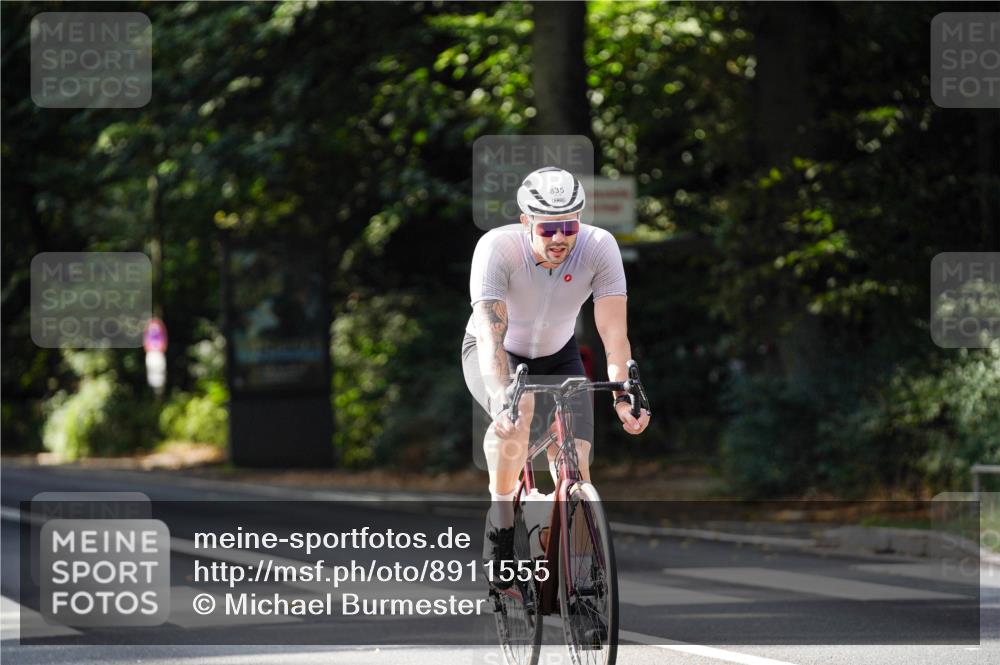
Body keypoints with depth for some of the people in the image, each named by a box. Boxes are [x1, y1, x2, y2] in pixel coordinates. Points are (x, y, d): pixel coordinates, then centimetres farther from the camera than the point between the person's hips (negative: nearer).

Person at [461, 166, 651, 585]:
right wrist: (503, 400, -53)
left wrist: (623, 396, -43)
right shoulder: (498, 248, -33)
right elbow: (490, 335, -39)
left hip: (558, 357, 3)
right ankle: (500, 518, -19)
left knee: (576, 467, -13)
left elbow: (614, 330, -29)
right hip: (496, 357, -3)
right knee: (518, 409, -36)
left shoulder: (599, 247, -26)